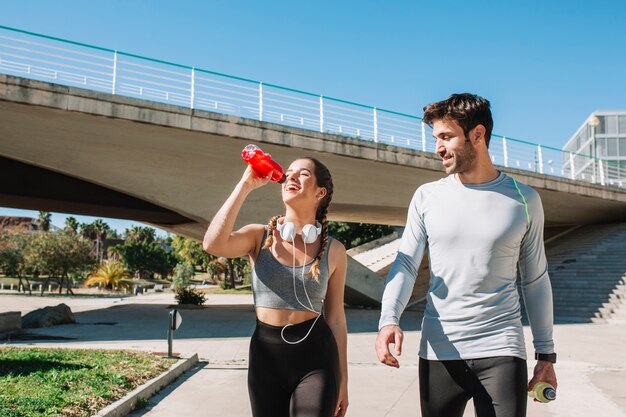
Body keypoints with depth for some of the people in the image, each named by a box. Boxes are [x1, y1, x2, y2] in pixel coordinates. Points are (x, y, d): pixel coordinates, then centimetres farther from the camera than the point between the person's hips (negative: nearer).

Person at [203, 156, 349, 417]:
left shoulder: (334, 251, 0)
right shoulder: (259, 237, 0)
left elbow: (336, 319, 5)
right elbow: (213, 245, -21)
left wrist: (342, 380, 7)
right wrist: (246, 185, -17)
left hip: (316, 359, -1)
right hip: (265, 358, 1)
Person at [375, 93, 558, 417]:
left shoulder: (523, 200, 2)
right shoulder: (427, 196, 4)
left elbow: (535, 279, 8)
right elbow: (406, 263, -2)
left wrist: (546, 353, 9)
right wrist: (389, 319, -19)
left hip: (501, 350, -1)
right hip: (438, 350, 1)